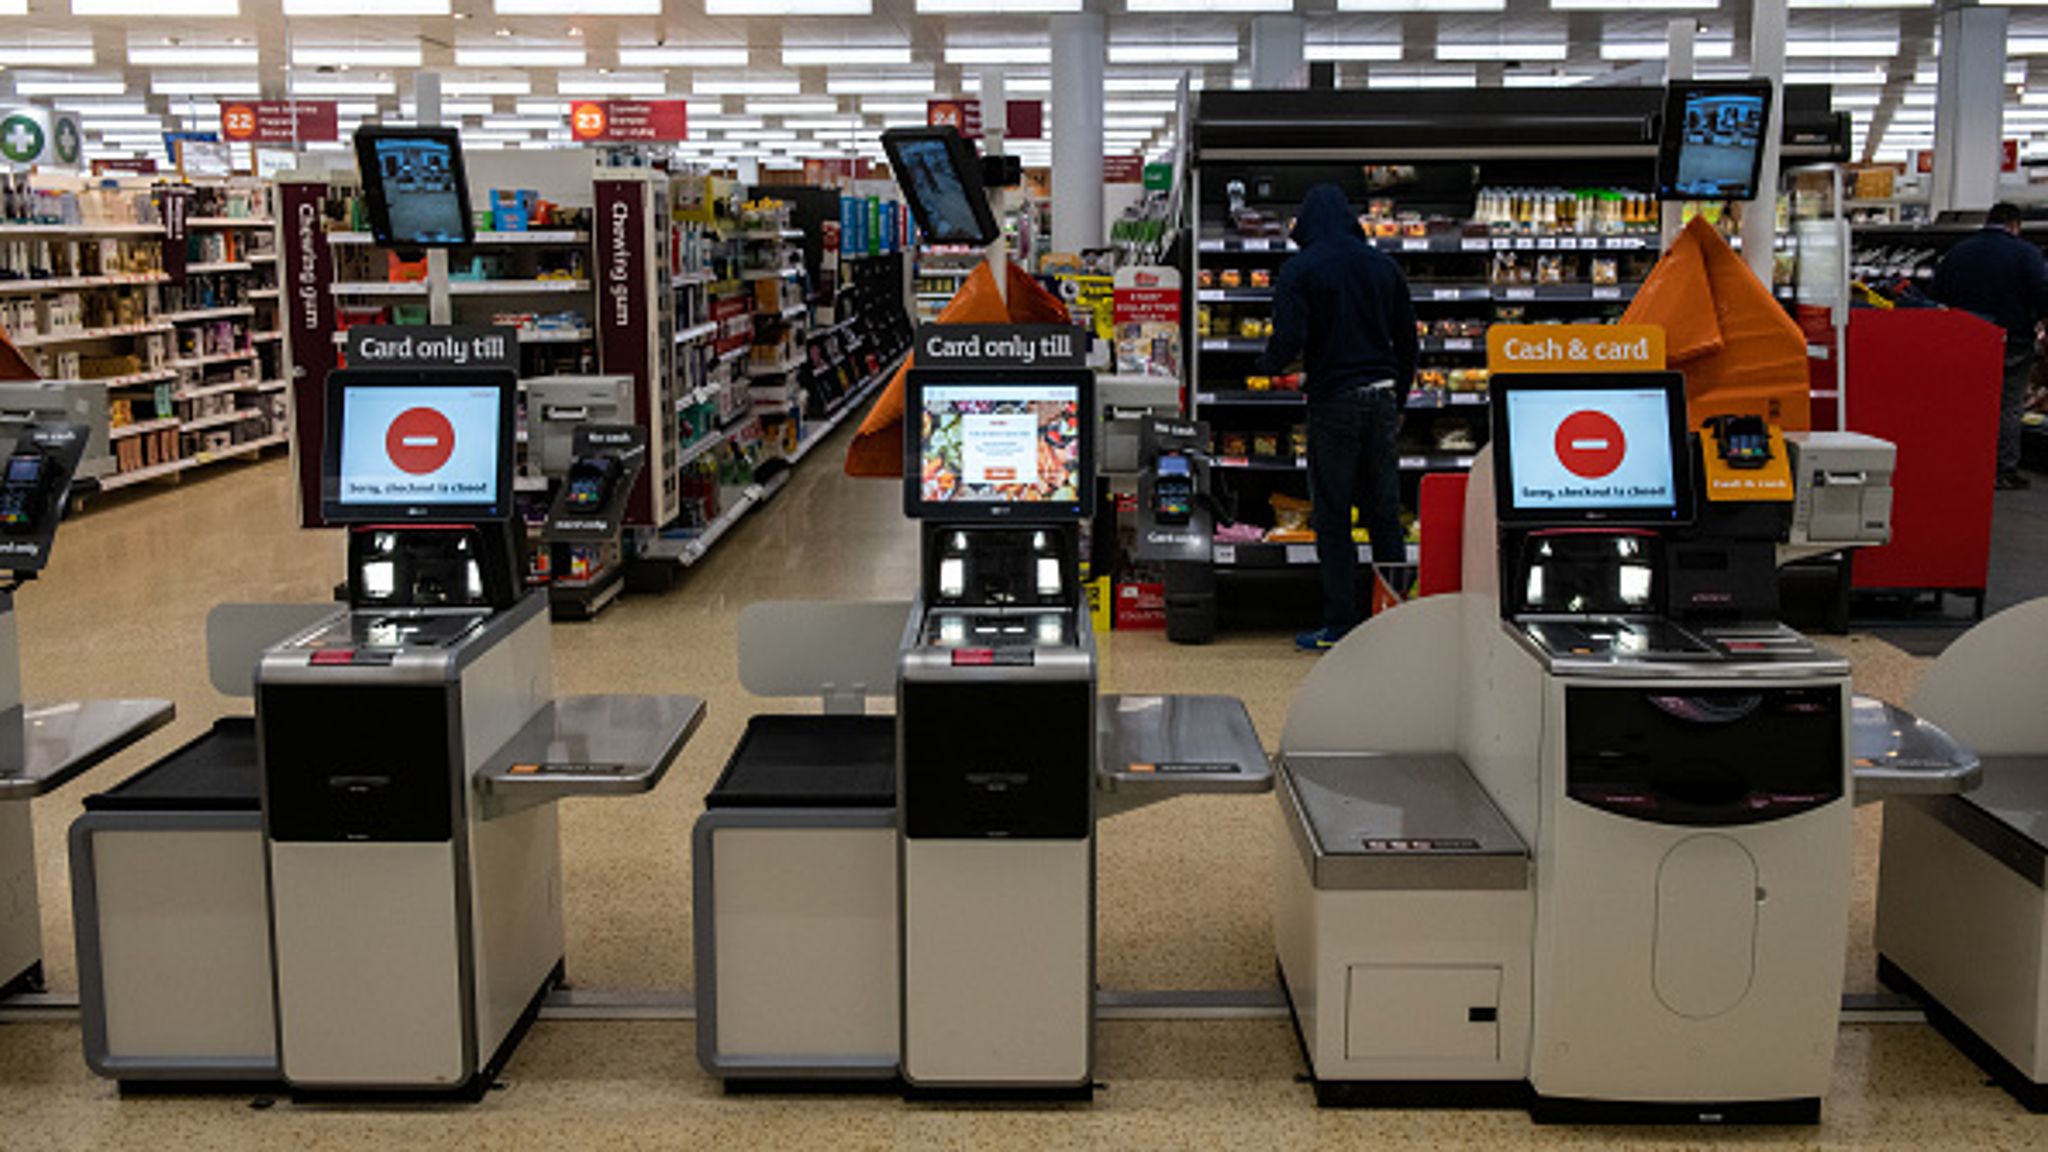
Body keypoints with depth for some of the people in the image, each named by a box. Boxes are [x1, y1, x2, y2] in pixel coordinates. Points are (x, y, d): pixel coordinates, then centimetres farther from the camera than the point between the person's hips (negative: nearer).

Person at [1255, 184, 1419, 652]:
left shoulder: (1300, 269, -6)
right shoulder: (1383, 264, 9)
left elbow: (1289, 338, -17)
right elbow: (1408, 338, 12)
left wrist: (1267, 367, 5)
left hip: (1333, 401, -5)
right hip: (1381, 397, 5)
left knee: (1332, 518, 1)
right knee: (1385, 513, 11)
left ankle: (1340, 624, 3)